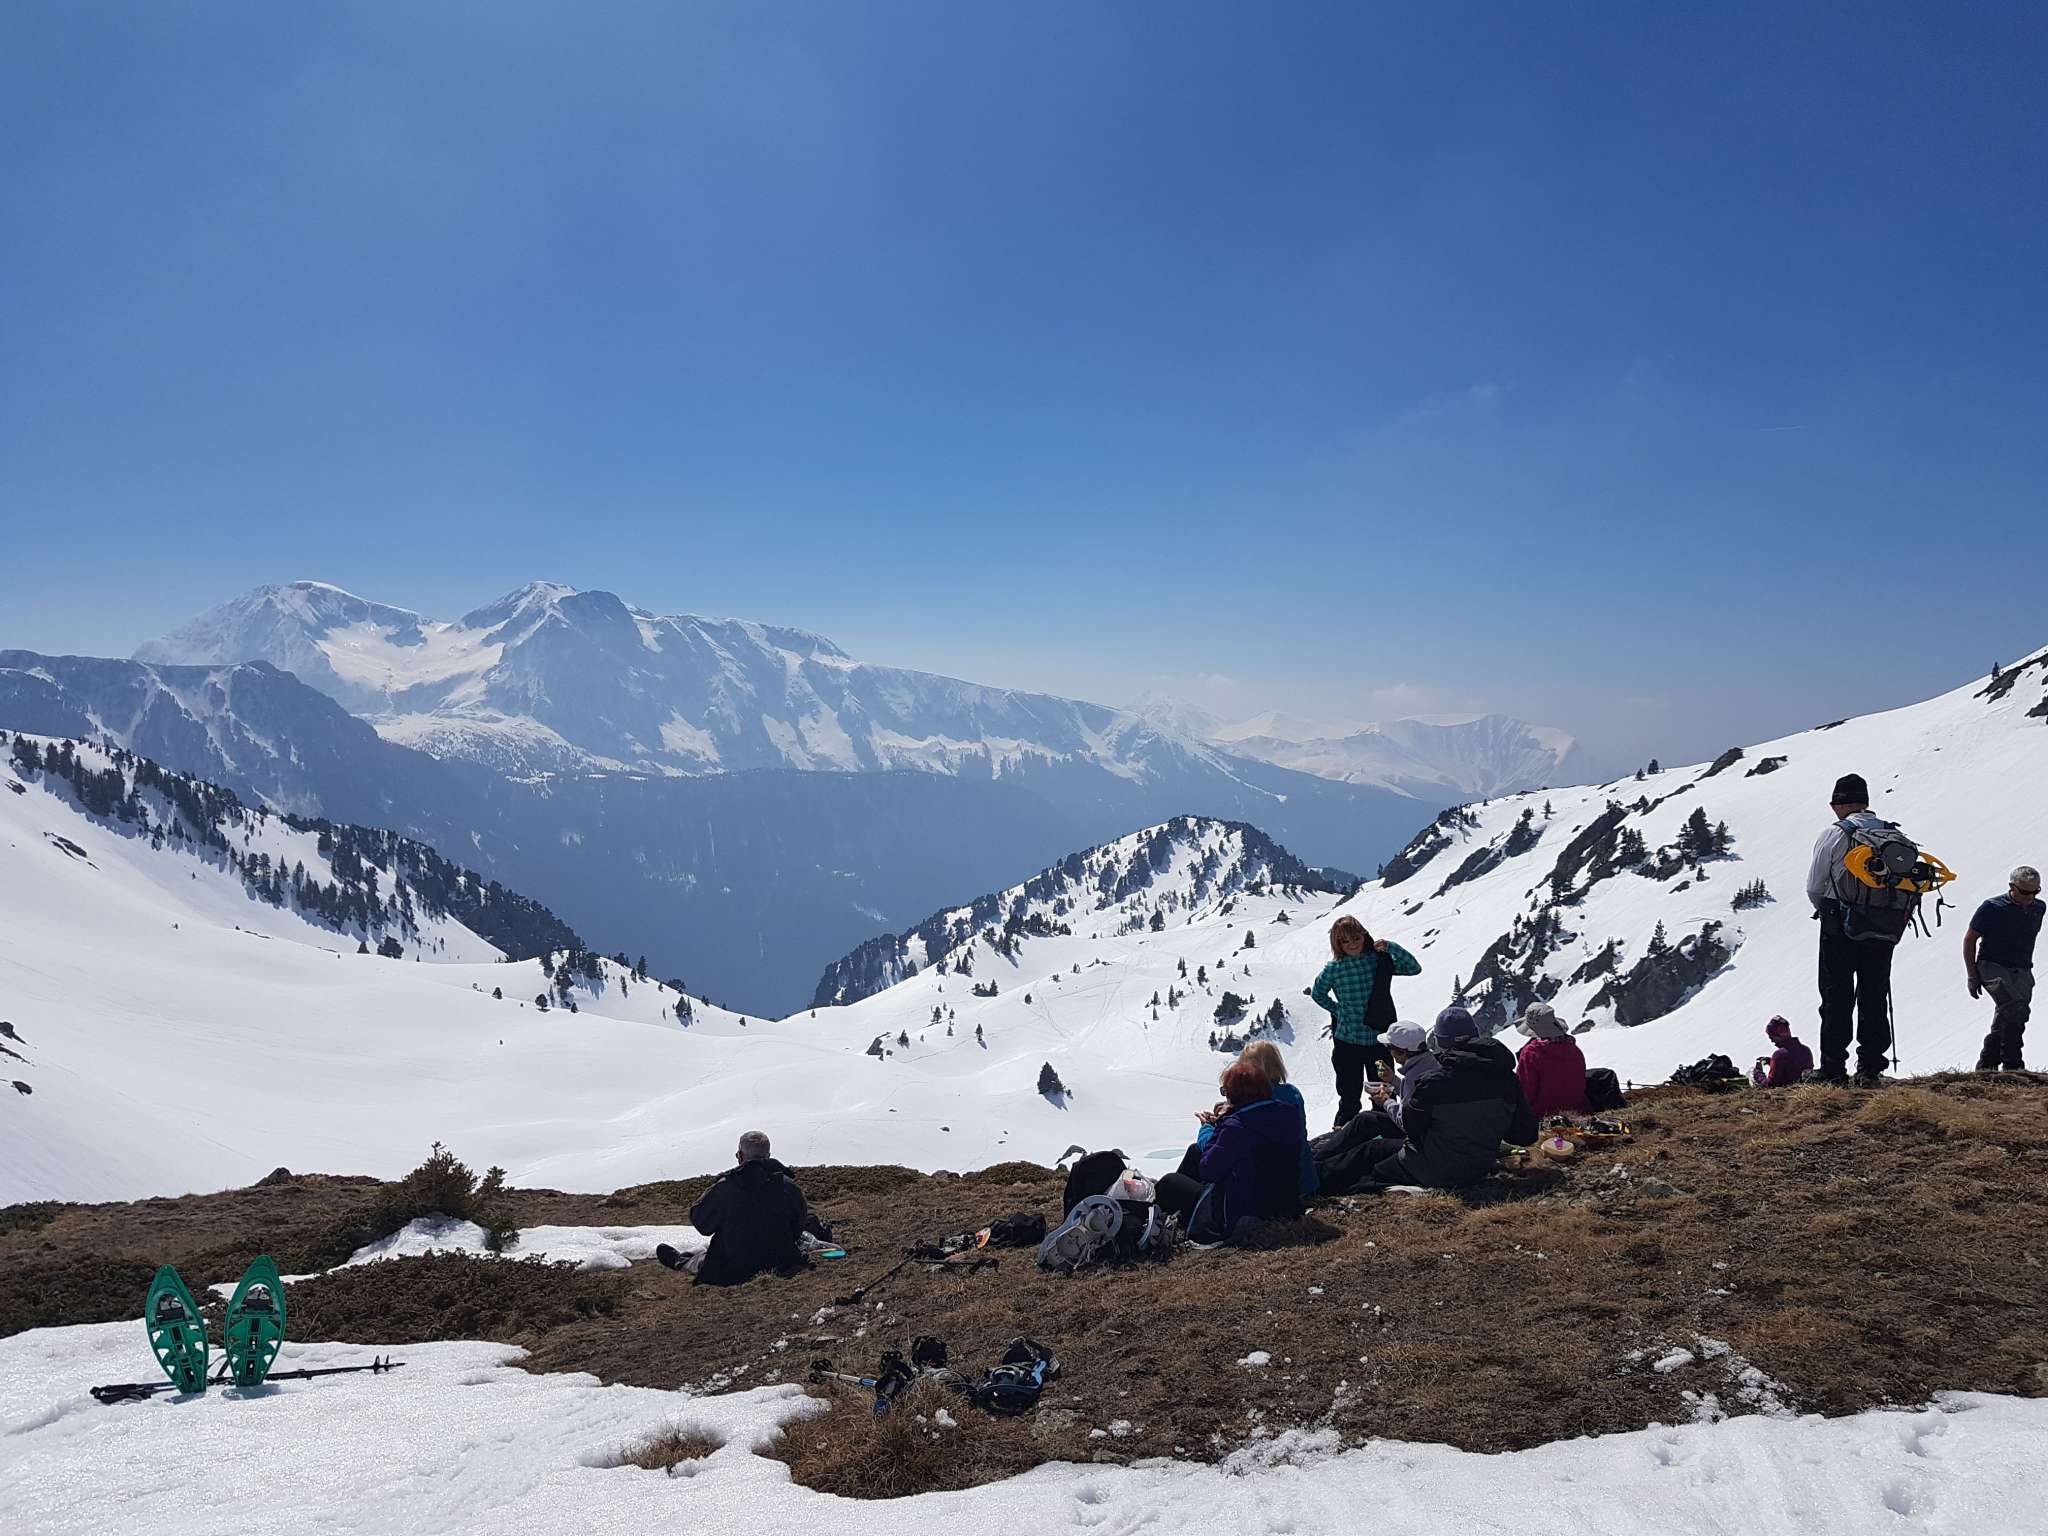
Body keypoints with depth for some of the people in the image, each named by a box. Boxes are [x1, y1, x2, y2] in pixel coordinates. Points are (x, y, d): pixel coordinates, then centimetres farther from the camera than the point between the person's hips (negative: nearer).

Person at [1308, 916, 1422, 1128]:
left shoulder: (1381, 959, -4)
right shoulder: (1334, 968, -6)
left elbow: (1414, 968, -6)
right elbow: (1317, 993, 10)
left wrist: (1391, 948, -17)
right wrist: (1337, 1010, 1)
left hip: (1380, 1039, 2)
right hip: (1347, 1042, -1)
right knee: (1349, 1099, 8)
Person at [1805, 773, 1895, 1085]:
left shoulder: (1834, 835, -11)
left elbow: (1814, 887, -7)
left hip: (1840, 930, -4)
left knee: (1836, 998, 3)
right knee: (1875, 998, 10)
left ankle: (1833, 1069, 4)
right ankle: (1871, 1068, 10)